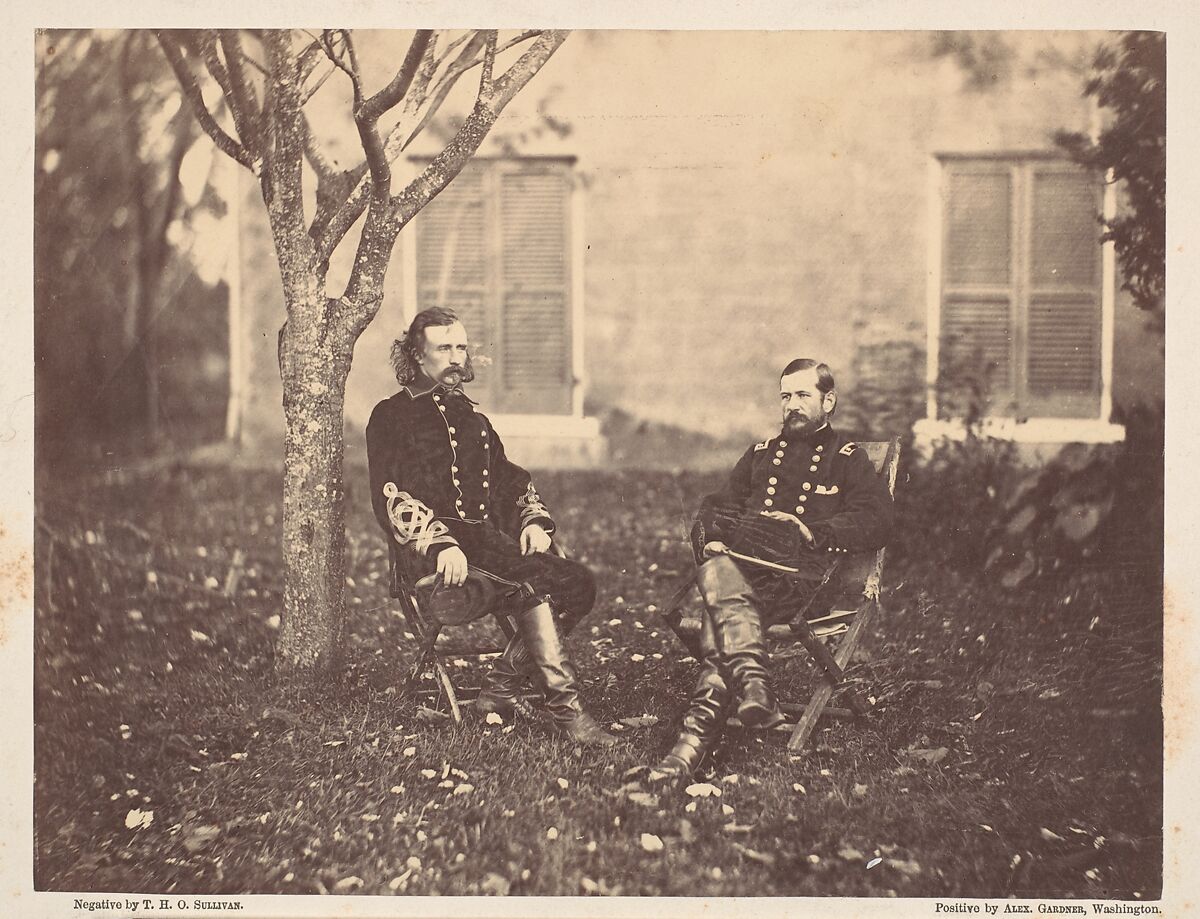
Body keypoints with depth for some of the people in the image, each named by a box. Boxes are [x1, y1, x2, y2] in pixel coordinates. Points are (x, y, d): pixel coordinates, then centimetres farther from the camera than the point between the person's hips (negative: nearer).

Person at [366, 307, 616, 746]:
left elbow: (511, 480, 27)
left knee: (577, 582, -19)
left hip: (493, 538, 7)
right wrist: (439, 544, -21)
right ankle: (567, 710, -33)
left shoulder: (473, 419, 28)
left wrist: (534, 520, 3)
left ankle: (501, 688, -14)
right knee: (535, 579, -32)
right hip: (443, 548, -7)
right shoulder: (392, 417, 7)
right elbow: (390, 499, -5)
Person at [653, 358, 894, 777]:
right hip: (744, 563, 4)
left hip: (803, 571, -4)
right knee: (717, 573, -35)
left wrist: (813, 532, -9)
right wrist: (712, 538, 1)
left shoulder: (847, 459, 18)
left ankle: (700, 729, -42)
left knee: (722, 607, -32)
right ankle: (751, 682, -48)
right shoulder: (761, 454, 32)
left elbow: (876, 519, 3)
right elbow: (718, 505, 25)